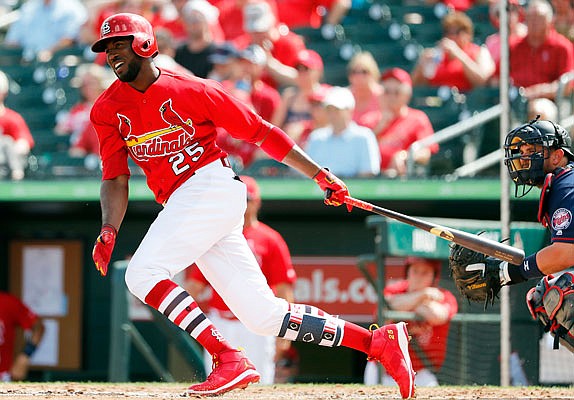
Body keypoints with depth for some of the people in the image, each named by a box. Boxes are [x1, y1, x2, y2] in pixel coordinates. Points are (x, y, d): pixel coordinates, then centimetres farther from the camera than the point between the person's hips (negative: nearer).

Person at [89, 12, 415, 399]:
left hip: (211, 186, -6)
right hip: (182, 204, 6)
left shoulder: (191, 90, -4)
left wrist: (320, 174, -1)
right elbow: (115, 179, 8)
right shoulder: (108, 110, 11)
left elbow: (260, 131, 0)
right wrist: (109, 230, -12)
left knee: (142, 273, -22)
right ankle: (379, 342, 5)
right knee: (263, 316, 0)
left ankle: (230, 359, -23)